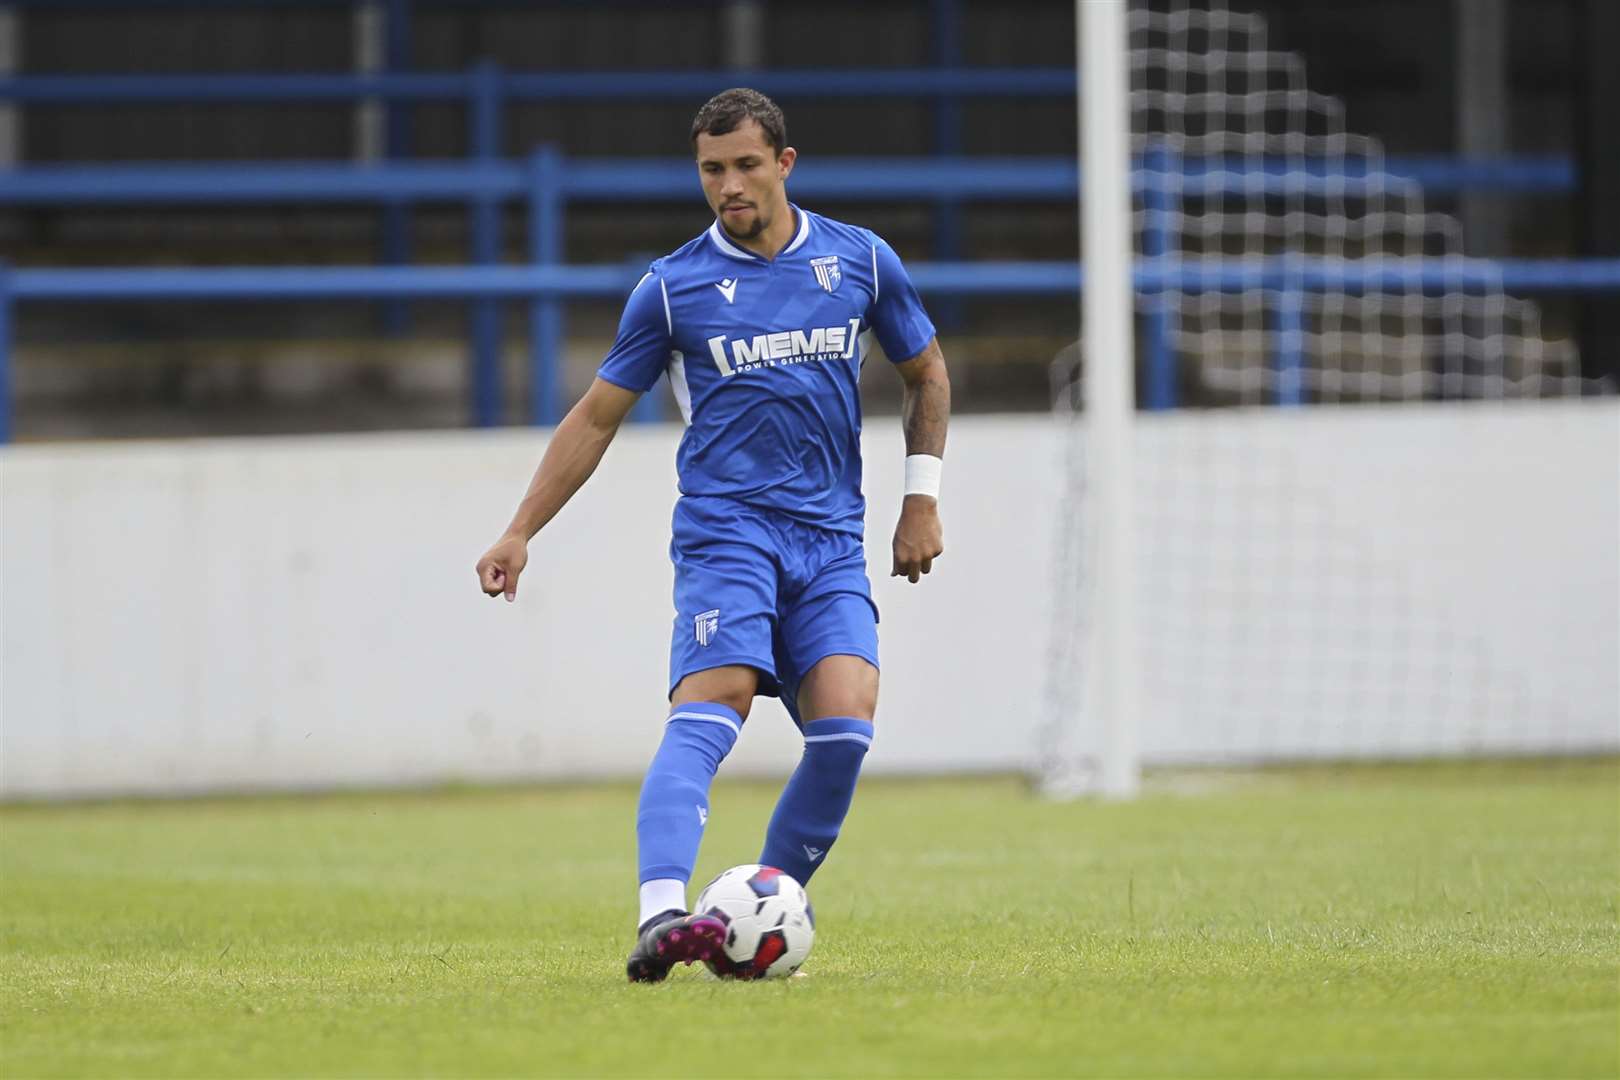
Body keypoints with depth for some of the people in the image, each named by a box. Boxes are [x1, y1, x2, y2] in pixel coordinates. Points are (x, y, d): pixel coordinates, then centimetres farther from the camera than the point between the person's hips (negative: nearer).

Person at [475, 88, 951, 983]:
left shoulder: (862, 262, 8)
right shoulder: (673, 287, 3)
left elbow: (926, 374, 23)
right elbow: (596, 416, 10)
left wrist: (921, 498, 14)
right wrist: (521, 532, 5)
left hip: (831, 542, 3)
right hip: (724, 532, -2)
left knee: (844, 728, -16)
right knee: (708, 711, -24)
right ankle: (660, 918, -39)